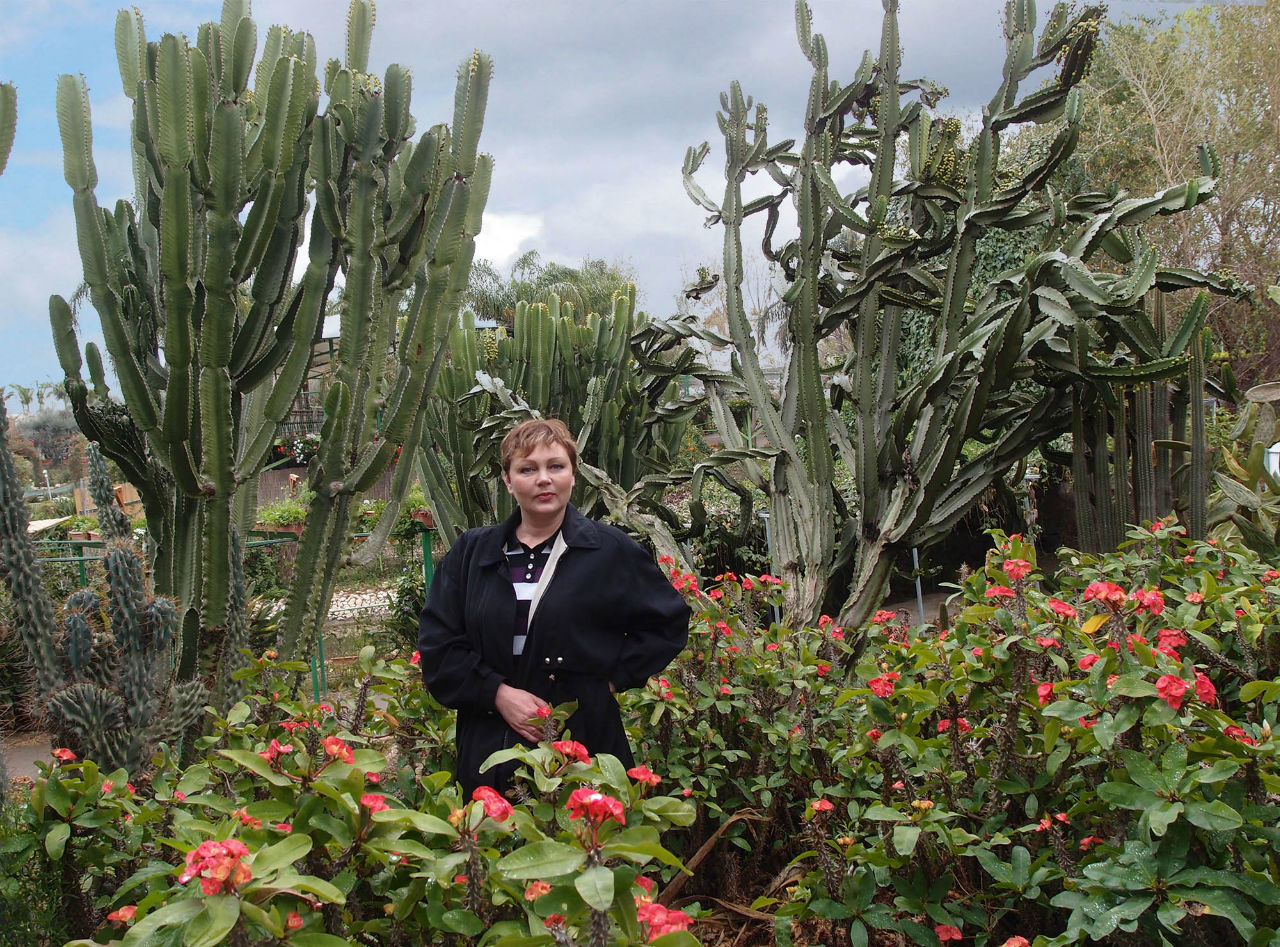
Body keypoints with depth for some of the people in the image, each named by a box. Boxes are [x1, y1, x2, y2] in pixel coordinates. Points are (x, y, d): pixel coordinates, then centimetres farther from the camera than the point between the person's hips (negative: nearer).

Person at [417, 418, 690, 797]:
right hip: (489, 748, 2)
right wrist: (497, 692, -9)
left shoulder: (611, 551, 2)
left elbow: (668, 623, 9)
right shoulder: (471, 552, 9)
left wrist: (614, 678, -2)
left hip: (585, 744, -2)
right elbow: (436, 643, 4)